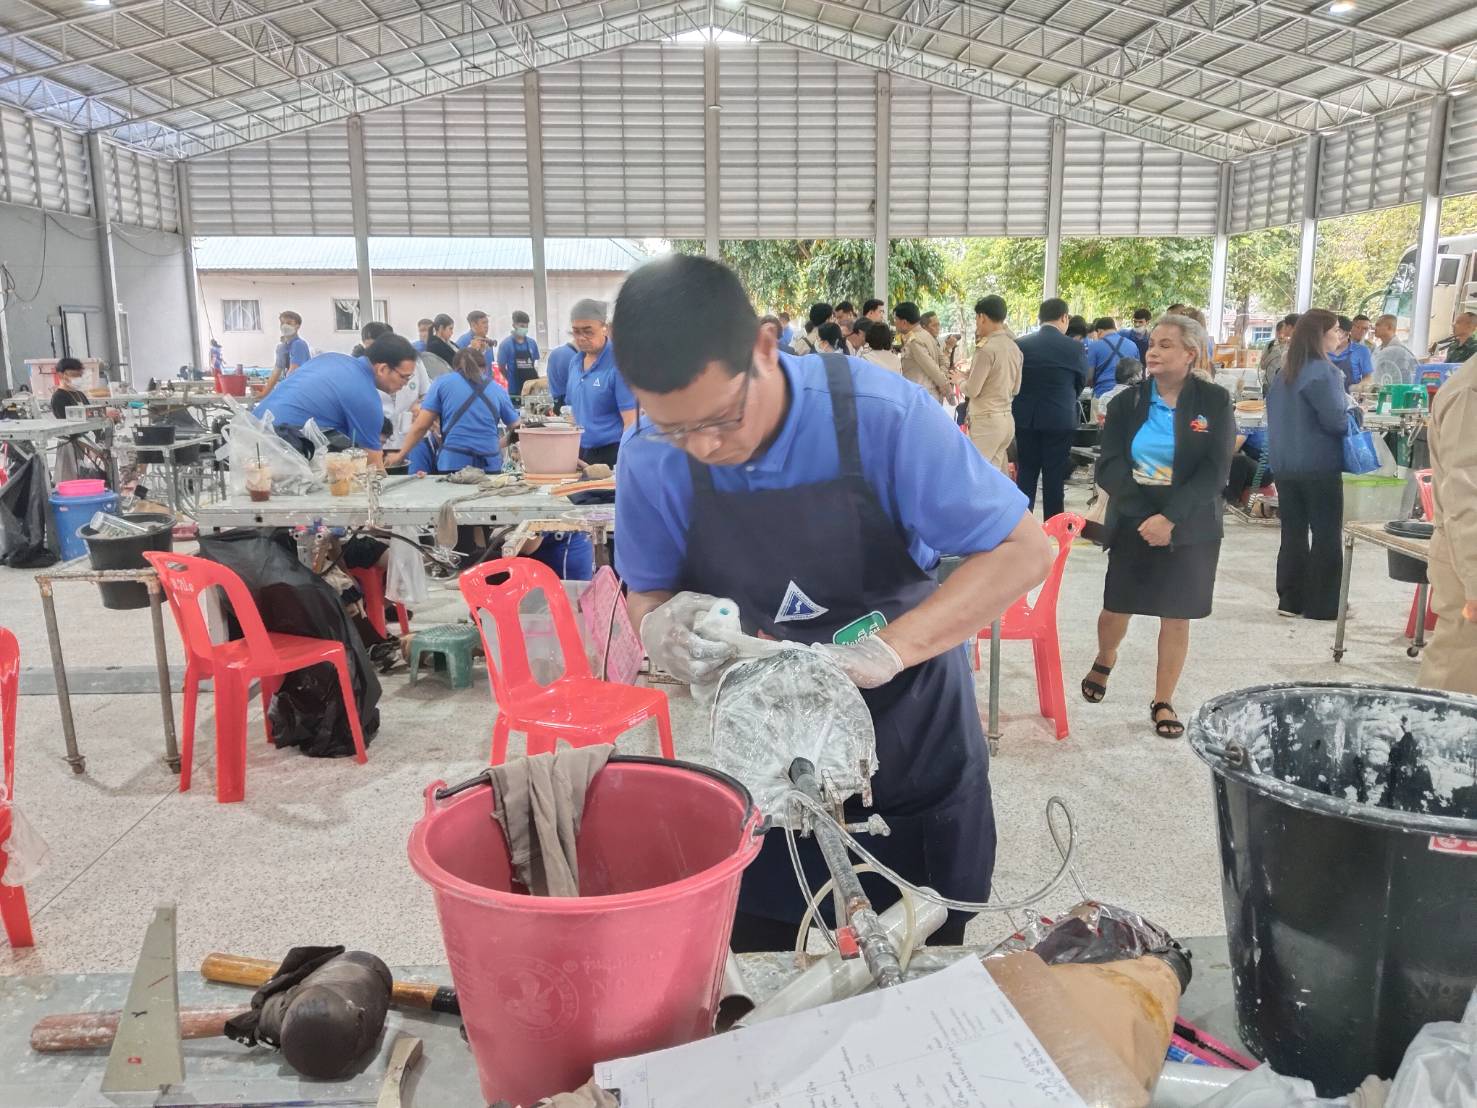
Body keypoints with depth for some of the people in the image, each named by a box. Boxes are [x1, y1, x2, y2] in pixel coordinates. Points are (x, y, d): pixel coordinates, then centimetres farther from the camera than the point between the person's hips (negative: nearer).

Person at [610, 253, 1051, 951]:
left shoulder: (880, 415, -24)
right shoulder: (653, 461, -14)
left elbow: (1023, 551, -21)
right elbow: (647, 597, 1)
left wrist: (887, 649, -34)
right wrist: (666, 626, -24)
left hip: (913, 754, -1)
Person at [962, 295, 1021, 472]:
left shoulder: (986, 349, -15)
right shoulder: (1014, 347, 10)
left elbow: (972, 390, -12)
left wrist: (959, 380, 6)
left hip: (986, 421, -8)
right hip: (1006, 419, 8)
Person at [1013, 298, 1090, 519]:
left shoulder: (1021, 344, -4)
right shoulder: (1075, 347, -9)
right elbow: (1081, 382, 5)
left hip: (1025, 417, 2)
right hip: (1060, 418, -2)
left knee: (1025, 472, 11)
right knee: (1054, 476, 6)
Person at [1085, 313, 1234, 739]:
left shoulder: (1214, 401, -5)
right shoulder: (1127, 402, 0)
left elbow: (1214, 471, -12)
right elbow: (1109, 466, -7)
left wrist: (1170, 517, -23)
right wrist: (1145, 513, -20)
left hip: (1190, 525, -1)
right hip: (1133, 521, 1)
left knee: (1177, 615, 4)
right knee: (1117, 606, 6)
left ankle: (1163, 703, 17)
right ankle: (1104, 661, 38)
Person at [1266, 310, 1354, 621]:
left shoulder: (1284, 372, 10)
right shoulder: (1322, 371, -15)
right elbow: (1336, 419, -18)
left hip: (1285, 463, 7)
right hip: (1319, 465, -7)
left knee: (1293, 533, 10)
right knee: (1327, 536, 2)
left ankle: (1290, 599, 13)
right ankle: (1322, 605, 6)